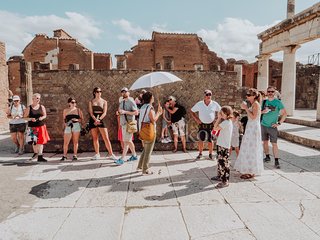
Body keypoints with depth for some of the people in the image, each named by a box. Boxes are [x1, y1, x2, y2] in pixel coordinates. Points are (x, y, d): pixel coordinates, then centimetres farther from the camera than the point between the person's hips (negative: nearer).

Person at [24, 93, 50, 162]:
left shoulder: (42, 107, 6)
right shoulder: (29, 108, 0)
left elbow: (45, 115, 11)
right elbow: (25, 117, 2)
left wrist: (42, 118, -11)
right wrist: (31, 119, -17)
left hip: (41, 126, 1)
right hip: (32, 126, -1)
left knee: (41, 141, -4)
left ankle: (40, 156, 0)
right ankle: (35, 153, 34)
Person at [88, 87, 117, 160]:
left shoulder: (104, 101, 8)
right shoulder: (91, 102, 10)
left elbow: (104, 113, -2)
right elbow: (91, 113, 0)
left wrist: (99, 119, -18)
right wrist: (95, 120, -17)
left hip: (101, 120, -1)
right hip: (93, 120, 2)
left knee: (106, 138, -6)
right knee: (95, 138, 4)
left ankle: (111, 154, -3)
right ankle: (97, 154, 14)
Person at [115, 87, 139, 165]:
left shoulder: (131, 102, -8)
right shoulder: (121, 102, 15)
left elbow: (136, 112, -15)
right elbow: (120, 111, 24)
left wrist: (125, 112, -21)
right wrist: (119, 111, 0)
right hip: (123, 123, 8)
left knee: (126, 141, -8)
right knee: (129, 141, 14)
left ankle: (122, 159, -7)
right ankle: (134, 155, 27)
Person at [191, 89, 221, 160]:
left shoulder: (215, 104, -4)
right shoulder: (199, 104, -5)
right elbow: (192, 111, 5)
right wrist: (196, 119, -5)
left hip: (211, 125, 0)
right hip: (202, 125, 0)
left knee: (210, 140, 3)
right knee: (201, 140, 4)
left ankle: (210, 154, 20)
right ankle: (200, 153, 21)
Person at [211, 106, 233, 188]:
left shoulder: (226, 122, -17)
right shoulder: (227, 121, 13)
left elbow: (215, 128, -19)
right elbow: (216, 127, 16)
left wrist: (219, 118, -11)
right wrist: (219, 118, 11)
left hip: (224, 146, -11)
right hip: (221, 145, 11)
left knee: (224, 163, -6)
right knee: (220, 161, 21)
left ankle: (225, 181, -1)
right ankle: (220, 176, 36)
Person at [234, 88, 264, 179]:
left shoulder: (256, 104, -14)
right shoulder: (253, 104, 14)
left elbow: (253, 117, -23)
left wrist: (246, 108, -19)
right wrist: (245, 108, 9)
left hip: (254, 128, -10)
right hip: (250, 128, 10)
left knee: (251, 149, -4)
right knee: (248, 148, 14)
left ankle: (251, 172, 6)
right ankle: (249, 170, 25)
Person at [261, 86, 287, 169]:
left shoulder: (278, 102, -5)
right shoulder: (264, 102, 4)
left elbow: (285, 113, -4)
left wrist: (279, 123, -10)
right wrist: (263, 111, -13)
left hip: (272, 127, -3)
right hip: (263, 125, 4)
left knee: (274, 144, -6)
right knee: (265, 142, 12)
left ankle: (276, 161, -2)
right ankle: (267, 157, 27)